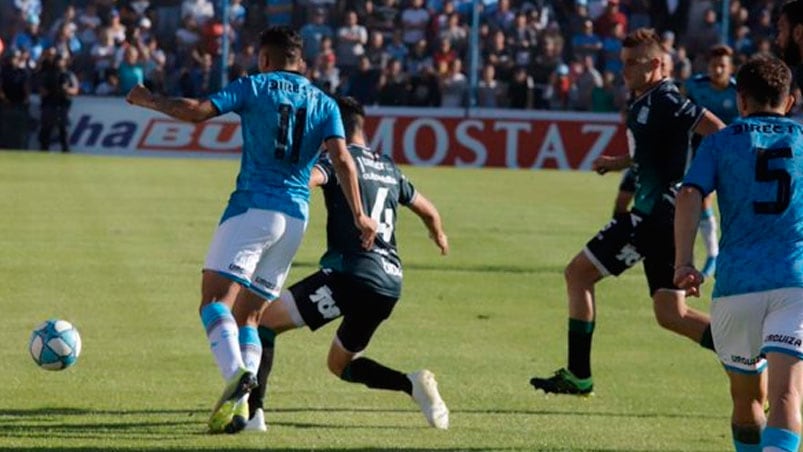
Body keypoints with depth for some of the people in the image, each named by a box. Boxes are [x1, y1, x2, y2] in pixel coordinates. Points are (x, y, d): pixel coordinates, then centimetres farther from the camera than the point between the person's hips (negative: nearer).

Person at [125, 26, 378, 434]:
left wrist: (149, 101, 8)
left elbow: (197, 111, -6)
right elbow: (342, 159, 0)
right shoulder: (324, 104, 14)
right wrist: (359, 216, -3)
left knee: (215, 300, -10)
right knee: (249, 315, 12)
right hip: (296, 217, 5)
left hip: (252, 207, -5)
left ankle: (237, 376, -35)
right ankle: (242, 406, -3)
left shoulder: (254, 86, 4)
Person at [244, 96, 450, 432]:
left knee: (264, 318, -3)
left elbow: (306, 177, -24)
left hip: (352, 274, -7)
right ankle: (412, 383, 2)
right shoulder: (389, 168, 21)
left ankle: (252, 410, -17)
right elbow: (427, 211, 35)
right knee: (340, 364, 24)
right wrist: (439, 235, 56)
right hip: (390, 282, 7)